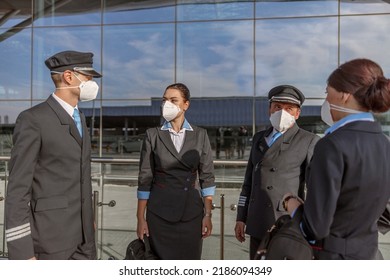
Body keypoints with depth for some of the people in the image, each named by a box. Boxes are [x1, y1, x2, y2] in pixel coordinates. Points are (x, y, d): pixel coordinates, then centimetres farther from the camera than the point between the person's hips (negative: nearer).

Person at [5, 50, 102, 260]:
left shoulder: (79, 118, 13)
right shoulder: (33, 119, -12)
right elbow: (18, 187, -14)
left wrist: (88, 225, 17)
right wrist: (22, 251, -17)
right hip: (50, 237, -7)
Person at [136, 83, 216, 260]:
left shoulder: (200, 135, 2)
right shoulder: (153, 135, 0)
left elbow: (207, 177, 2)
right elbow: (145, 178, 0)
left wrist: (208, 215, -3)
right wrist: (141, 218, -1)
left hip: (191, 212, 1)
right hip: (160, 212, 0)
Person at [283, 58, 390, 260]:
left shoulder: (333, 146, -25)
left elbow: (314, 227, -24)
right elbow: (369, 208, 9)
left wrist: (292, 204, -5)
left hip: (329, 253, -7)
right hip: (366, 253, 8)